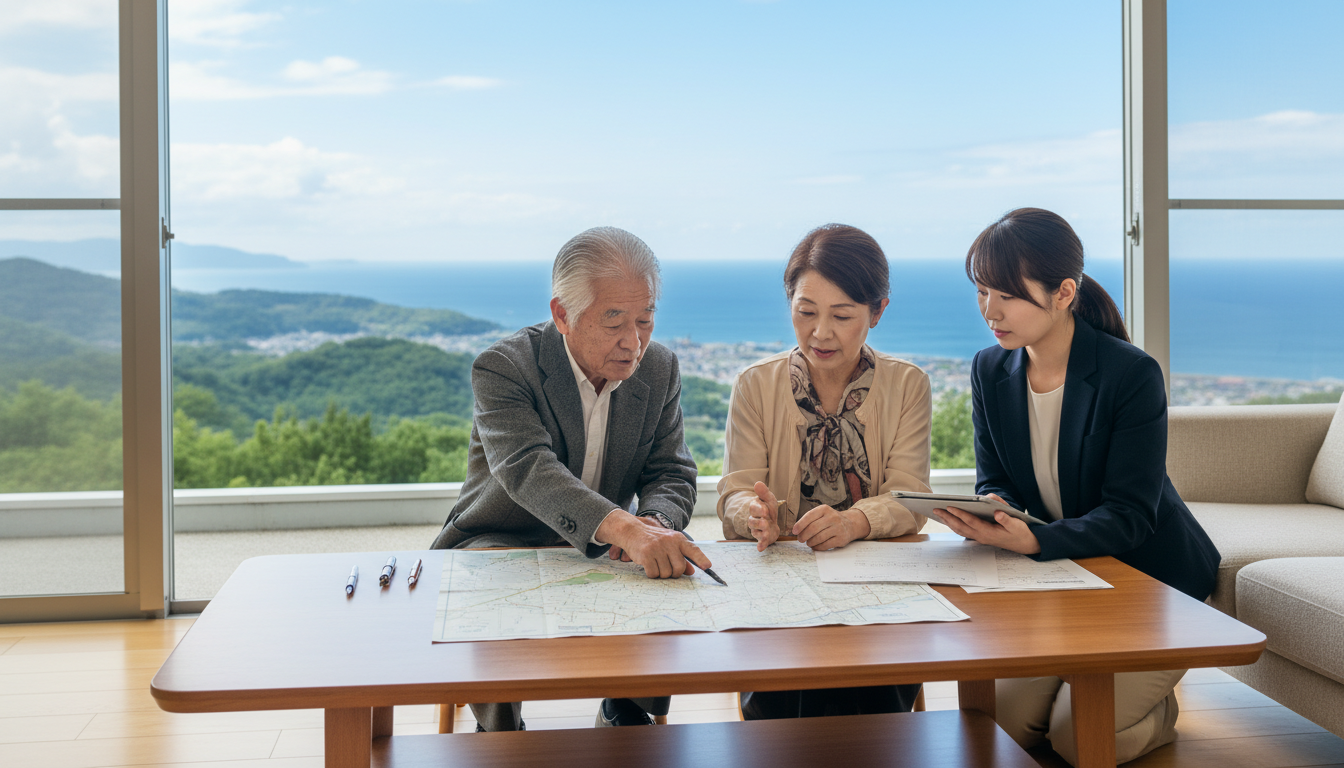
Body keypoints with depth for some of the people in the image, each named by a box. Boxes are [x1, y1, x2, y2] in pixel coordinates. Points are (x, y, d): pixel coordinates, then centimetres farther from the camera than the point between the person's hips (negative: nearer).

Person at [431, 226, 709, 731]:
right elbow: (529, 470, -36)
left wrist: (655, 523, -30)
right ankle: (500, 735, -7)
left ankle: (627, 714, 4)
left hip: (602, 556, 4)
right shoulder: (502, 368, -20)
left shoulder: (659, 369, -3)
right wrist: (624, 527, -54)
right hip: (501, 546, -4)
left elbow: (672, 474, -3)